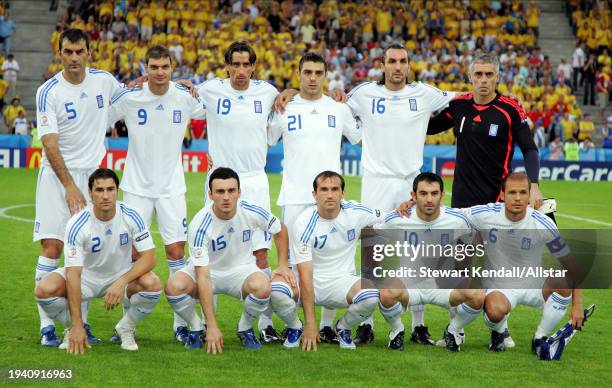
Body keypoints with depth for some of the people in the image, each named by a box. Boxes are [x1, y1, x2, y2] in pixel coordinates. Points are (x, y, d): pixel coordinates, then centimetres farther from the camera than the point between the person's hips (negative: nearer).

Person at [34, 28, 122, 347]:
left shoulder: (103, 80, 1)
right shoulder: (48, 92, -11)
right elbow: (49, 143, -15)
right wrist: (69, 186, -21)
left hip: (92, 173, 4)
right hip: (56, 174, -4)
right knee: (52, 246, -9)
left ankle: (81, 322, 12)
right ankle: (47, 326, -6)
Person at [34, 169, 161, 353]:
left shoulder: (131, 217, -19)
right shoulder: (77, 224, -25)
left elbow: (149, 257, -18)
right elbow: (73, 273, -29)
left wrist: (121, 282, -36)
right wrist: (77, 326, -34)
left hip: (122, 274, 1)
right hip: (86, 275, -1)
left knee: (153, 285, -31)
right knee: (45, 290, -29)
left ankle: (126, 328, 0)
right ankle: (72, 329, 4)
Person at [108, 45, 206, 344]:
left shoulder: (185, 97, -4)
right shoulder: (128, 97, -8)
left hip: (172, 187, 1)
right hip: (137, 185, -1)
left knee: (176, 251, -2)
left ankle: (181, 321, 7)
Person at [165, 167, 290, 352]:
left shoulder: (252, 212, -19)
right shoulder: (199, 225, -28)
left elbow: (280, 230, 5)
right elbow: (202, 277, -31)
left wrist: (283, 266, -5)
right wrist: (212, 326, -36)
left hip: (241, 269, 1)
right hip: (207, 270, -1)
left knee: (262, 287, -33)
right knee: (174, 286, -32)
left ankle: (245, 328, -1)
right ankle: (196, 328, -2)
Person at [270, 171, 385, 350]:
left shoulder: (357, 213, -9)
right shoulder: (304, 222, -17)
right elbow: (305, 276, -22)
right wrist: (310, 322, -26)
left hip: (342, 281, 2)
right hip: (311, 281, -2)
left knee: (371, 295, -31)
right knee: (275, 289, -33)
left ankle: (343, 328, 3)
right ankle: (295, 328, 0)